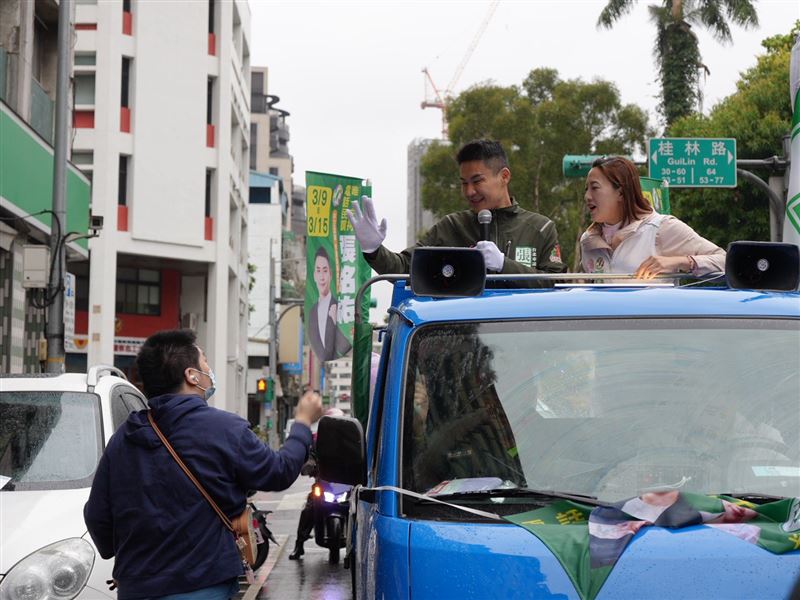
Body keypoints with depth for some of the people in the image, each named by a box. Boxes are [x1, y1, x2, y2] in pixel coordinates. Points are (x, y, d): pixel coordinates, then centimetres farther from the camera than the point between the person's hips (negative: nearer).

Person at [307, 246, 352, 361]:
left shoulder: (339, 306, -4)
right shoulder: (312, 312, 12)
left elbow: (347, 345, -6)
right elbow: (312, 346, 14)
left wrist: (335, 321, -17)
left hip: (335, 364, -3)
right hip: (316, 365, 3)